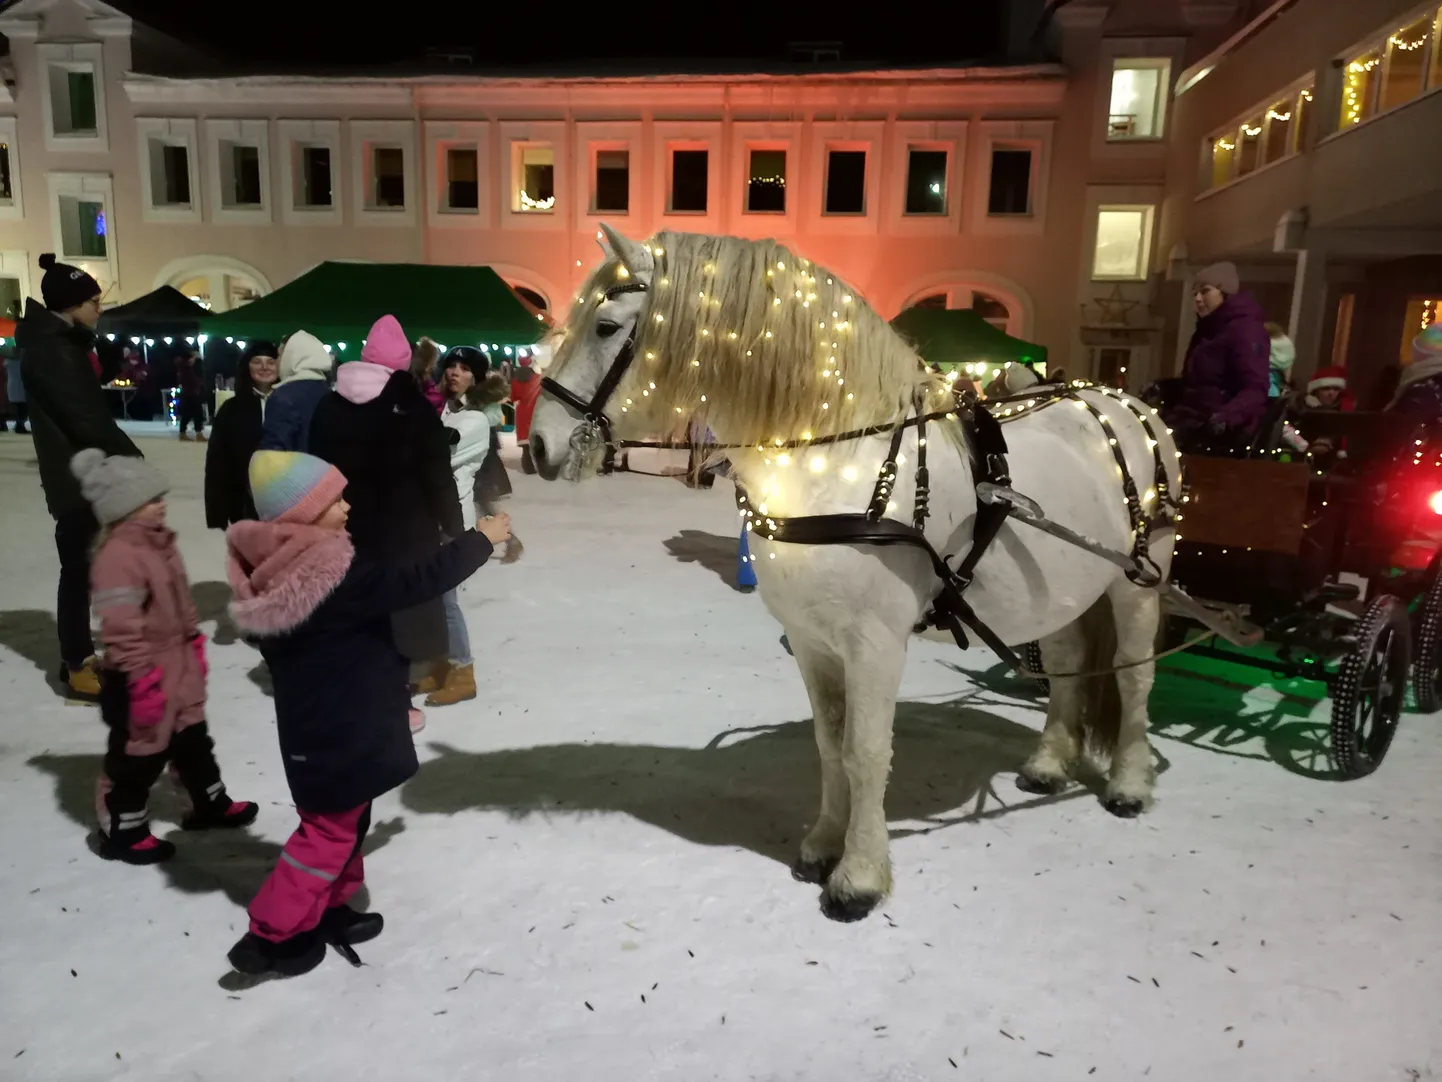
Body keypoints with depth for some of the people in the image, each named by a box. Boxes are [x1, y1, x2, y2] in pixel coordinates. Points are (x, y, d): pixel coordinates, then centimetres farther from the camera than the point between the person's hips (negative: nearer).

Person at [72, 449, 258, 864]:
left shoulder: (159, 541, 6)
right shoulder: (117, 555, -26)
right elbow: (121, 628, -27)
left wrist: (194, 645, 20)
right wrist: (143, 680, -25)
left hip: (176, 666, 9)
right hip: (142, 678, -9)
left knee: (192, 737, 21)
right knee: (138, 754, 7)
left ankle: (210, 803, 38)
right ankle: (122, 832, 24)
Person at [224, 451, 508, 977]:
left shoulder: (277, 572, 0)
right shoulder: (338, 580, -29)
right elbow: (417, 580, -27)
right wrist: (481, 539, -15)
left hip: (315, 726, 9)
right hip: (341, 734, -9)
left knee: (345, 823, 24)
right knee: (330, 832, 9)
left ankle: (328, 911, 39)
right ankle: (272, 936, 19)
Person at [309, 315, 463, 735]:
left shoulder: (329, 406, 4)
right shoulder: (414, 409, -10)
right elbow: (437, 477, -9)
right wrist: (452, 526, 1)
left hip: (347, 527, 4)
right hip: (405, 530, -4)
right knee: (399, 610, 6)